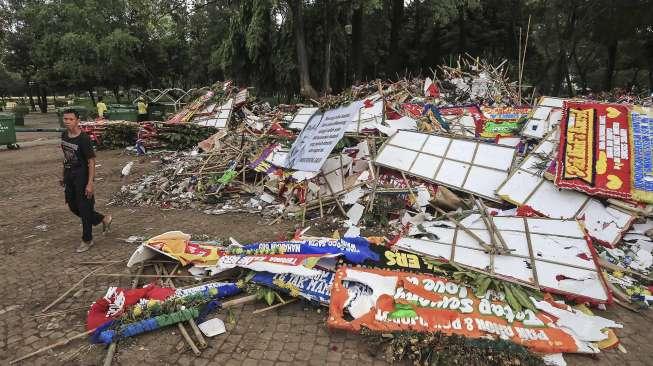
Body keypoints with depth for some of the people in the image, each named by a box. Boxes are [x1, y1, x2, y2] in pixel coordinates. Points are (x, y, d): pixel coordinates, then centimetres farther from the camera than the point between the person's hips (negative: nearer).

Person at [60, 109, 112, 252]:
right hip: (69, 176, 8)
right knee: (73, 206, 16)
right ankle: (103, 219, 33)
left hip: (82, 176, -8)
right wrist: (64, 176, 18)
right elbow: (66, 156, 16)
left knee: (84, 208, 2)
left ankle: (87, 240, 17)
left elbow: (91, 161, -18)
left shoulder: (84, 138, -18)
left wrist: (90, 183, -22)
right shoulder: (64, 135, 5)